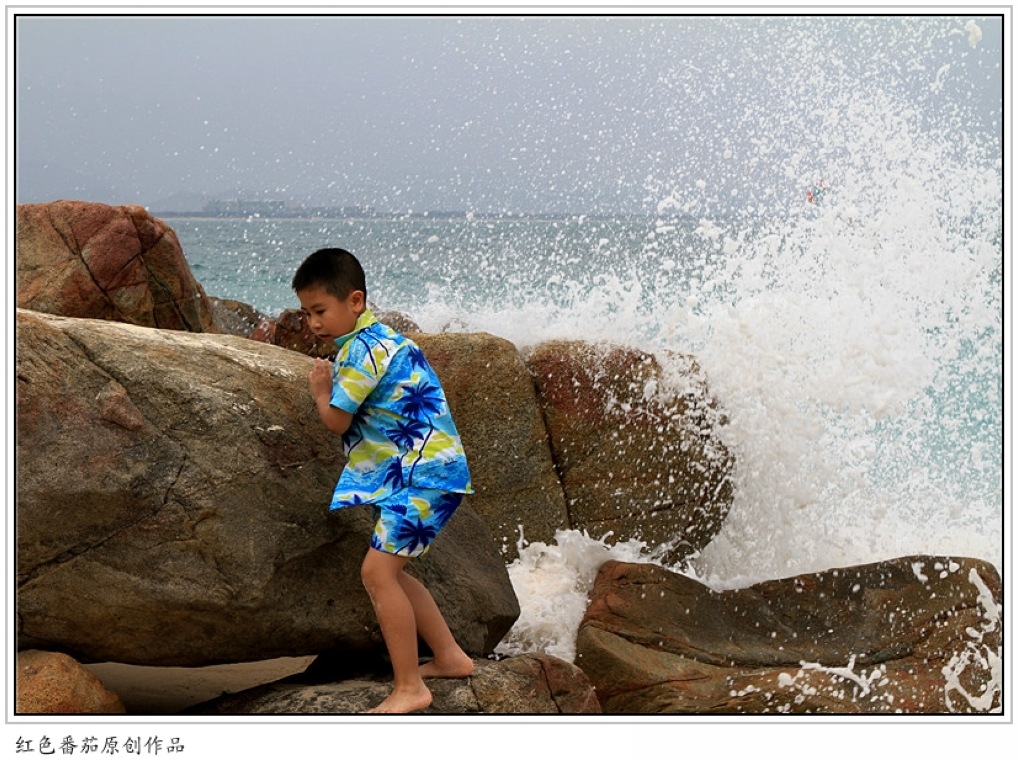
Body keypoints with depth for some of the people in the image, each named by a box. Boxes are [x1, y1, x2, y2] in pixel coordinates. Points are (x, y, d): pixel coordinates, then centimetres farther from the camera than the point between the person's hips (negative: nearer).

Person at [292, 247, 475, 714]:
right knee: (387, 571, 17)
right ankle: (449, 656, 24)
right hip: (423, 471, 11)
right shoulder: (379, 338, 17)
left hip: (424, 474, -11)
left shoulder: (361, 349, -15)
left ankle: (409, 688, -12)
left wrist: (321, 391, 4)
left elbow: (336, 421, -14)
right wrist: (331, 389, 8)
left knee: (378, 571, -14)